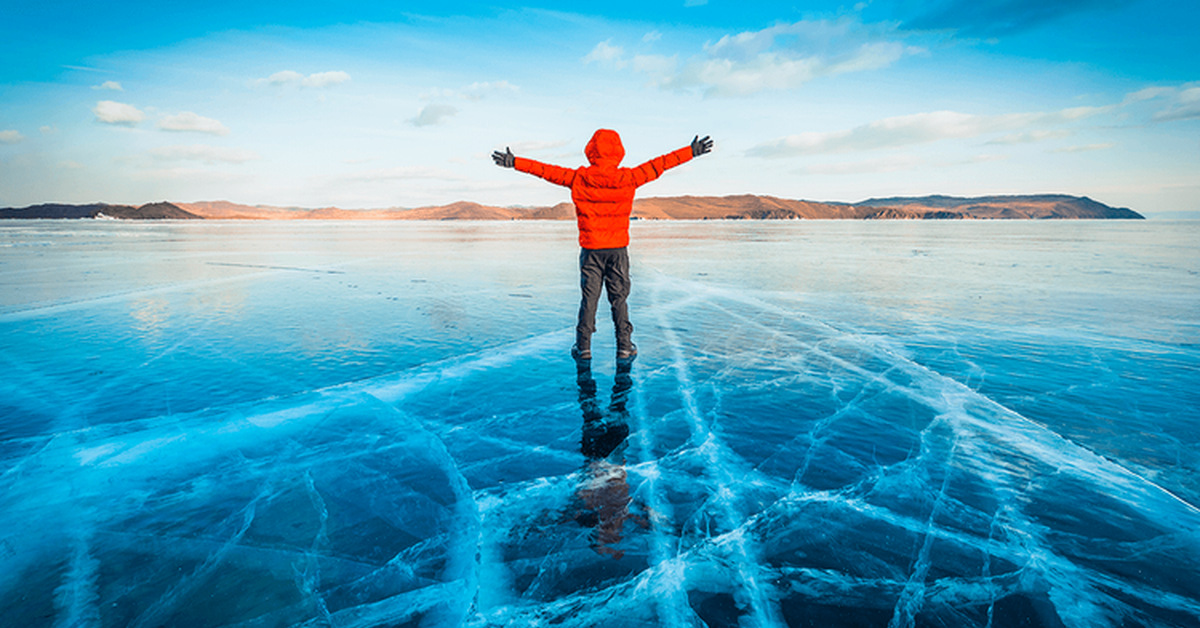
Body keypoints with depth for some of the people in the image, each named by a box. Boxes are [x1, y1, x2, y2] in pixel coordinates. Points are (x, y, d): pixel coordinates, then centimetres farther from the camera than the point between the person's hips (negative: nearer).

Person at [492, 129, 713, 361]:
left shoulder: (578, 178, -4)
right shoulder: (628, 178, -6)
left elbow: (547, 170, 3)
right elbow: (658, 165, 1)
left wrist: (514, 162, 13)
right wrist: (691, 151, 10)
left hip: (590, 249, 0)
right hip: (618, 248, 0)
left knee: (589, 299, 8)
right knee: (619, 299, 8)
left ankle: (583, 347, 12)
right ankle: (624, 347, 12)